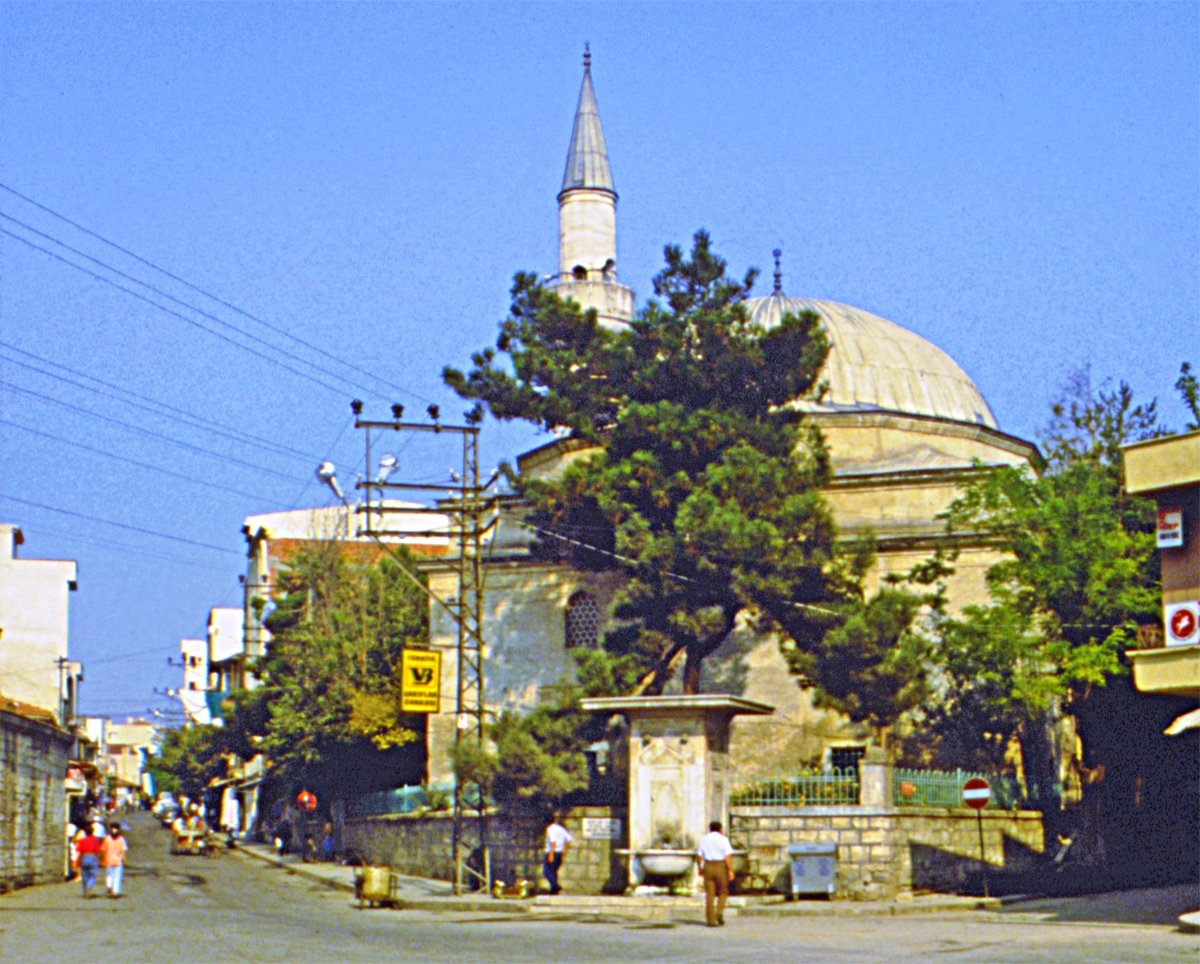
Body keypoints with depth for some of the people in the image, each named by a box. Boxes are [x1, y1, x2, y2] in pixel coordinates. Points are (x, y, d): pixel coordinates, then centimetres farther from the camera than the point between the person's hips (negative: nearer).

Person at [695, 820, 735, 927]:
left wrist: (700, 868, 17)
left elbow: (699, 856, 5)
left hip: (708, 866, 2)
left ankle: (710, 920, 1)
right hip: (721, 867, -2)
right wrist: (730, 871, -13)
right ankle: (719, 912, -7)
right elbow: (728, 856, -13)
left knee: (709, 894, 5)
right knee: (722, 892, 14)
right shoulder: (723, 839, -3)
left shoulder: (704, 839, 6)